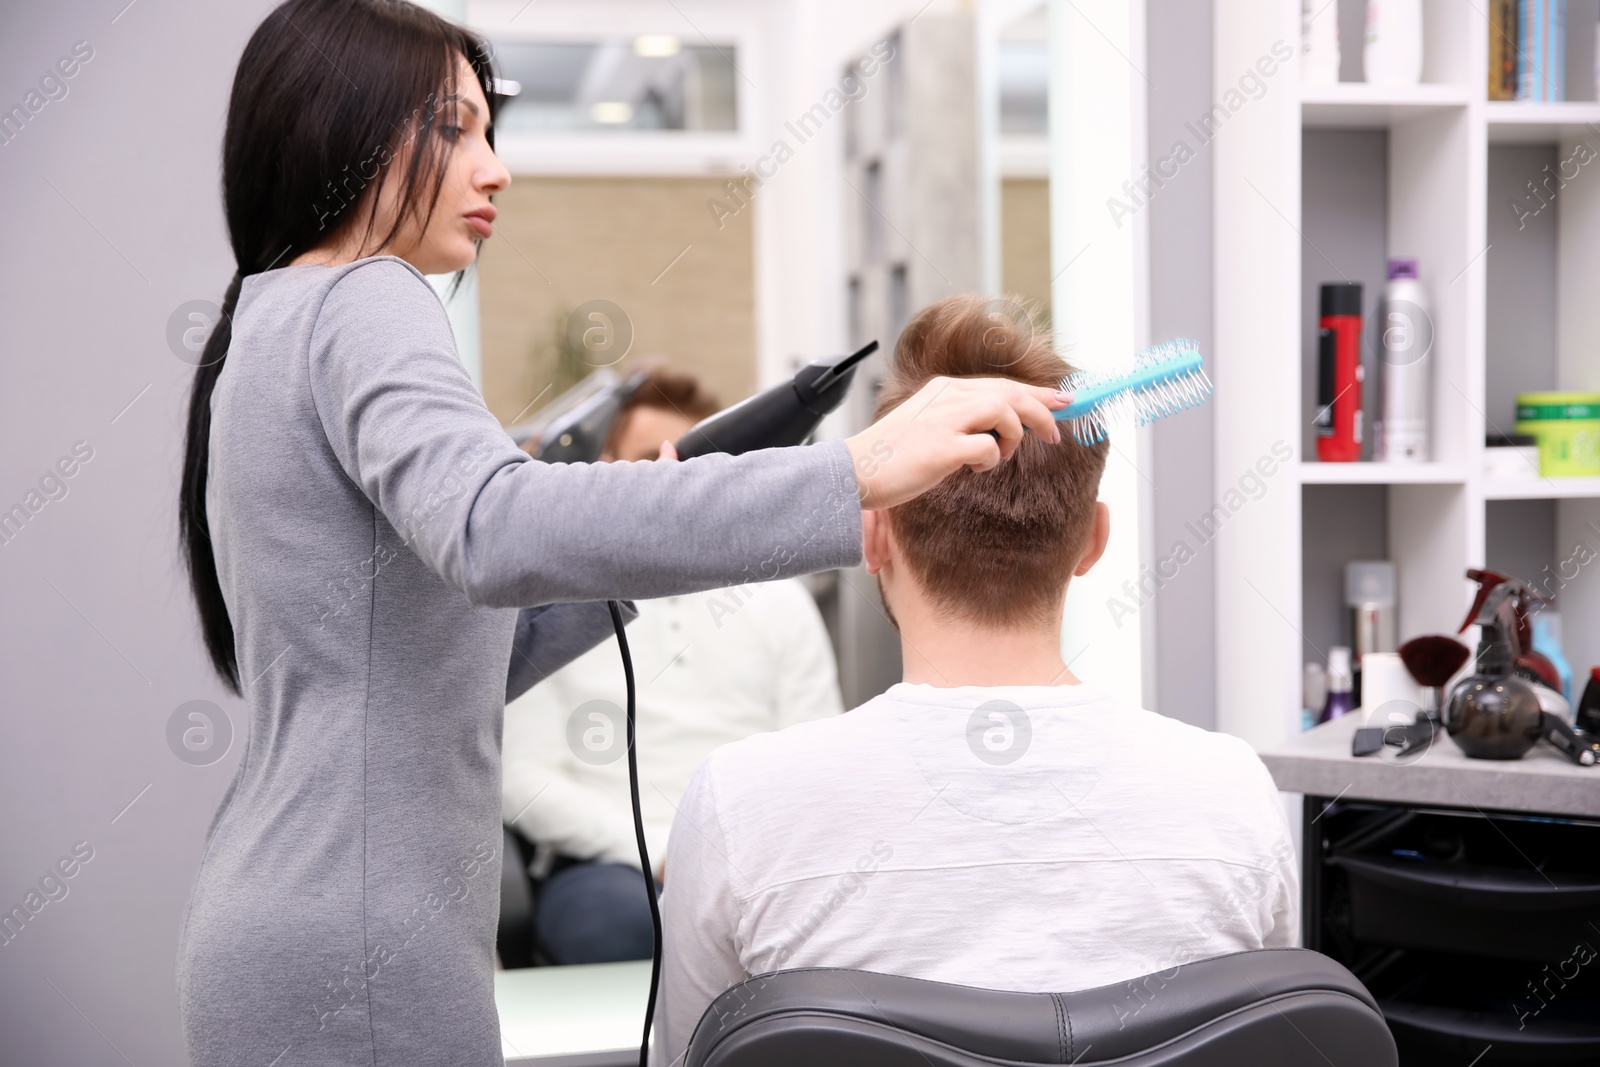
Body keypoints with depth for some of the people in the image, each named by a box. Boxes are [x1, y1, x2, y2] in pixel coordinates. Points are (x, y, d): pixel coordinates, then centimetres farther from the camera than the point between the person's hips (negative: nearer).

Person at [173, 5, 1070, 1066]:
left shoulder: (261, 329, 18)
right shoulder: (357, 305, -12)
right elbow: (493, 530, -34)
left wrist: (621, 570, 10)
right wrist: (857, 473, -36)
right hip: (351, 967, -10)